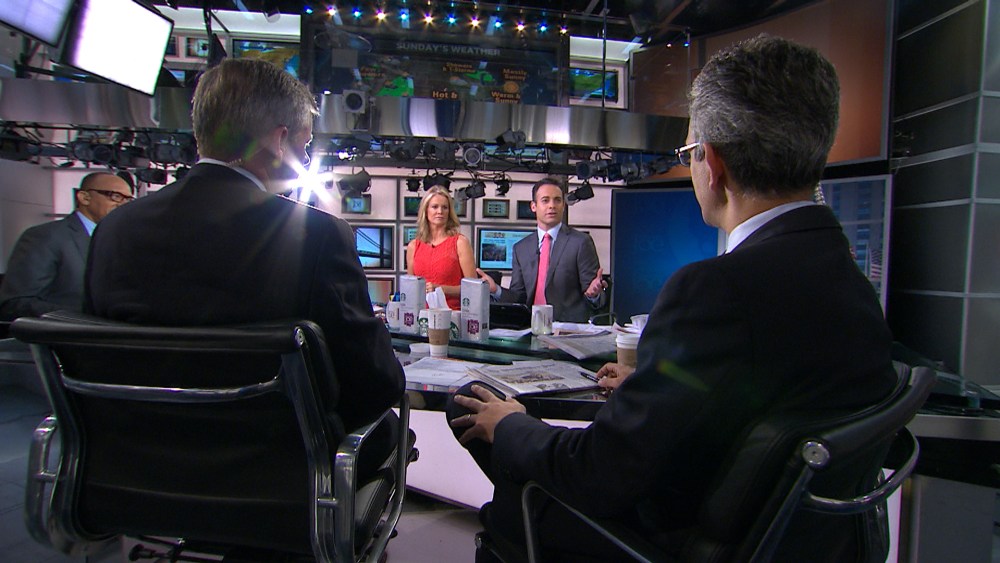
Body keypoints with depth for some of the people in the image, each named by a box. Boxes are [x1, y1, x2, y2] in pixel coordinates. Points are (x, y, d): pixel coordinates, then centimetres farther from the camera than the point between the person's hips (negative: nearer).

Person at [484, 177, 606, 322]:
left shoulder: (581, 242, 1)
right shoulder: (521, 248, 13)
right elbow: (518, 297, 14)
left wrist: (593, 294, -21)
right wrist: (496, 290, -3)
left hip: (572, 328, -1)